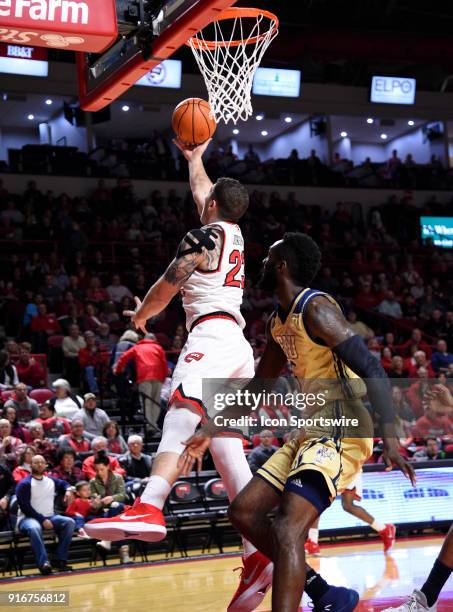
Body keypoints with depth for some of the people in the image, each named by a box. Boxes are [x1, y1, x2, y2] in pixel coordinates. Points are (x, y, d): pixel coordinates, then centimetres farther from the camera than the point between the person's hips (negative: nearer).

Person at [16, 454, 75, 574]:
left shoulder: (52, 481, 12)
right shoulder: (25, 484, -6)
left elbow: (64, 484, 33)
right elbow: (25, 507, -14)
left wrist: (68, 491, 7)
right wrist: (42, 520, -22)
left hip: (49, 517, 6)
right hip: (28, 518, -5)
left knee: (69, 522, -19)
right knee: (34, 528, -40)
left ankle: (60, 560, -20)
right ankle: (43, 563, -45)